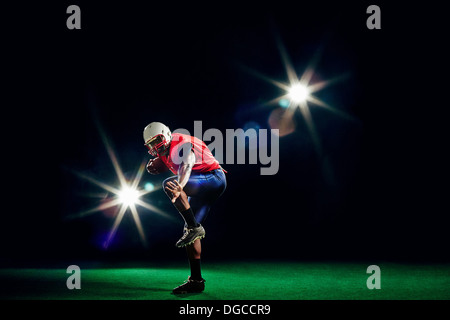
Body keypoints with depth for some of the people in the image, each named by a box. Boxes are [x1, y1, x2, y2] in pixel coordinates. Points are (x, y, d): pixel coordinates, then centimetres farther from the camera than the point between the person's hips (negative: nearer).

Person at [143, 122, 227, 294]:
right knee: (191, 233, 5)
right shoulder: (164, 152, 10)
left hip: (213, 178, -10)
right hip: (201, 190, 10)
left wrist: (180, 188, -54)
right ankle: (196, 280, 8)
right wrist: (154, 163, -3)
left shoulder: (181, 145, -18)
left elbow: (186, 167, -36)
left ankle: (194, 227, -24)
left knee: (169, 185, -28)